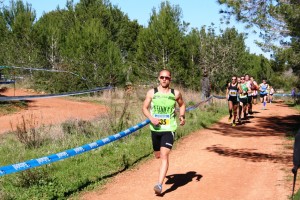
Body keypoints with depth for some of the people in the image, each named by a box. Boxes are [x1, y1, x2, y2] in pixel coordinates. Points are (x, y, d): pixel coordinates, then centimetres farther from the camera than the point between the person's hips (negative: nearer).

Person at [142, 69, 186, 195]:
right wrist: (151, 118, -15)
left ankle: (159, 185, -19)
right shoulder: (152, 93, 0)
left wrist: (182, 116, 0)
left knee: (164, 156, -15)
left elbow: (182, 105, 18)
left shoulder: (176, 93, 0)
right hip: (155, 129, 2)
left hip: (169, 129, -2)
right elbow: (145, 108, 4)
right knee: (157, 155, 17)